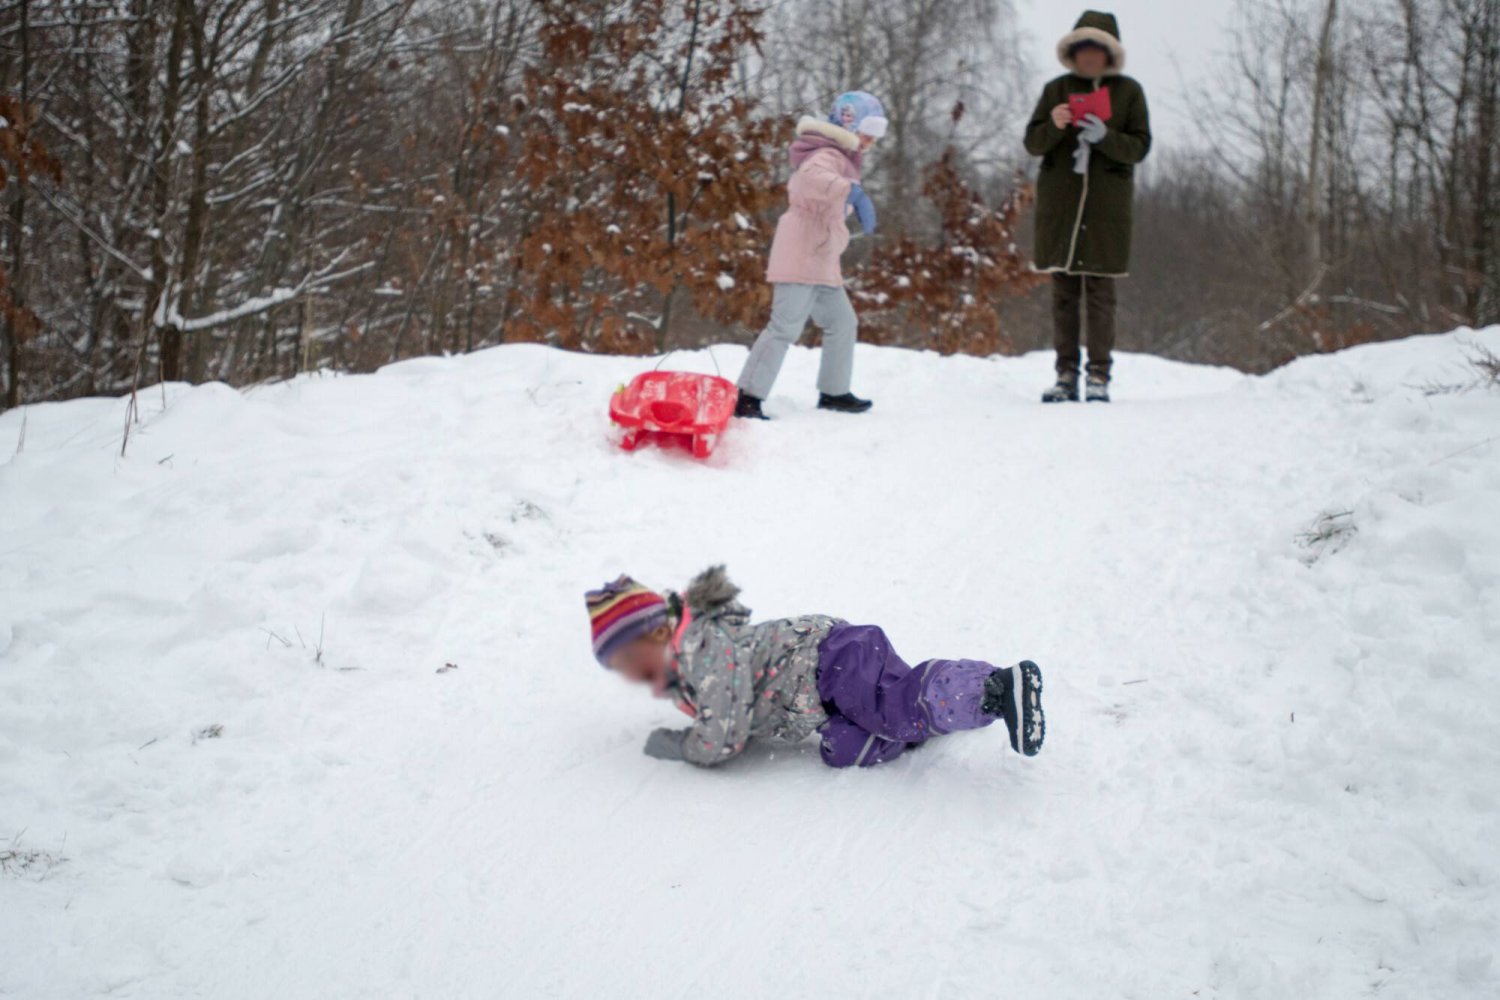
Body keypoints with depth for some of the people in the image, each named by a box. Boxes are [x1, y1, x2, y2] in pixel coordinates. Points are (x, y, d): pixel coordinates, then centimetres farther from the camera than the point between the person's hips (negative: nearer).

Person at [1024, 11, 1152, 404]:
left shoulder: (1128, 91, 5)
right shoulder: (1056, 89, 9)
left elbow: (1139, 147, 0)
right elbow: (1033, 143, 6)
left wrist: (1105, 136, -18)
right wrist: (1054, 126, -15)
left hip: (1106, 204, -2)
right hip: (1059, 201, 2)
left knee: (1100, 290, -5)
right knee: (1063, 291, 2)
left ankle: (1099, 376, 0)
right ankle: (1066, 375, 7)